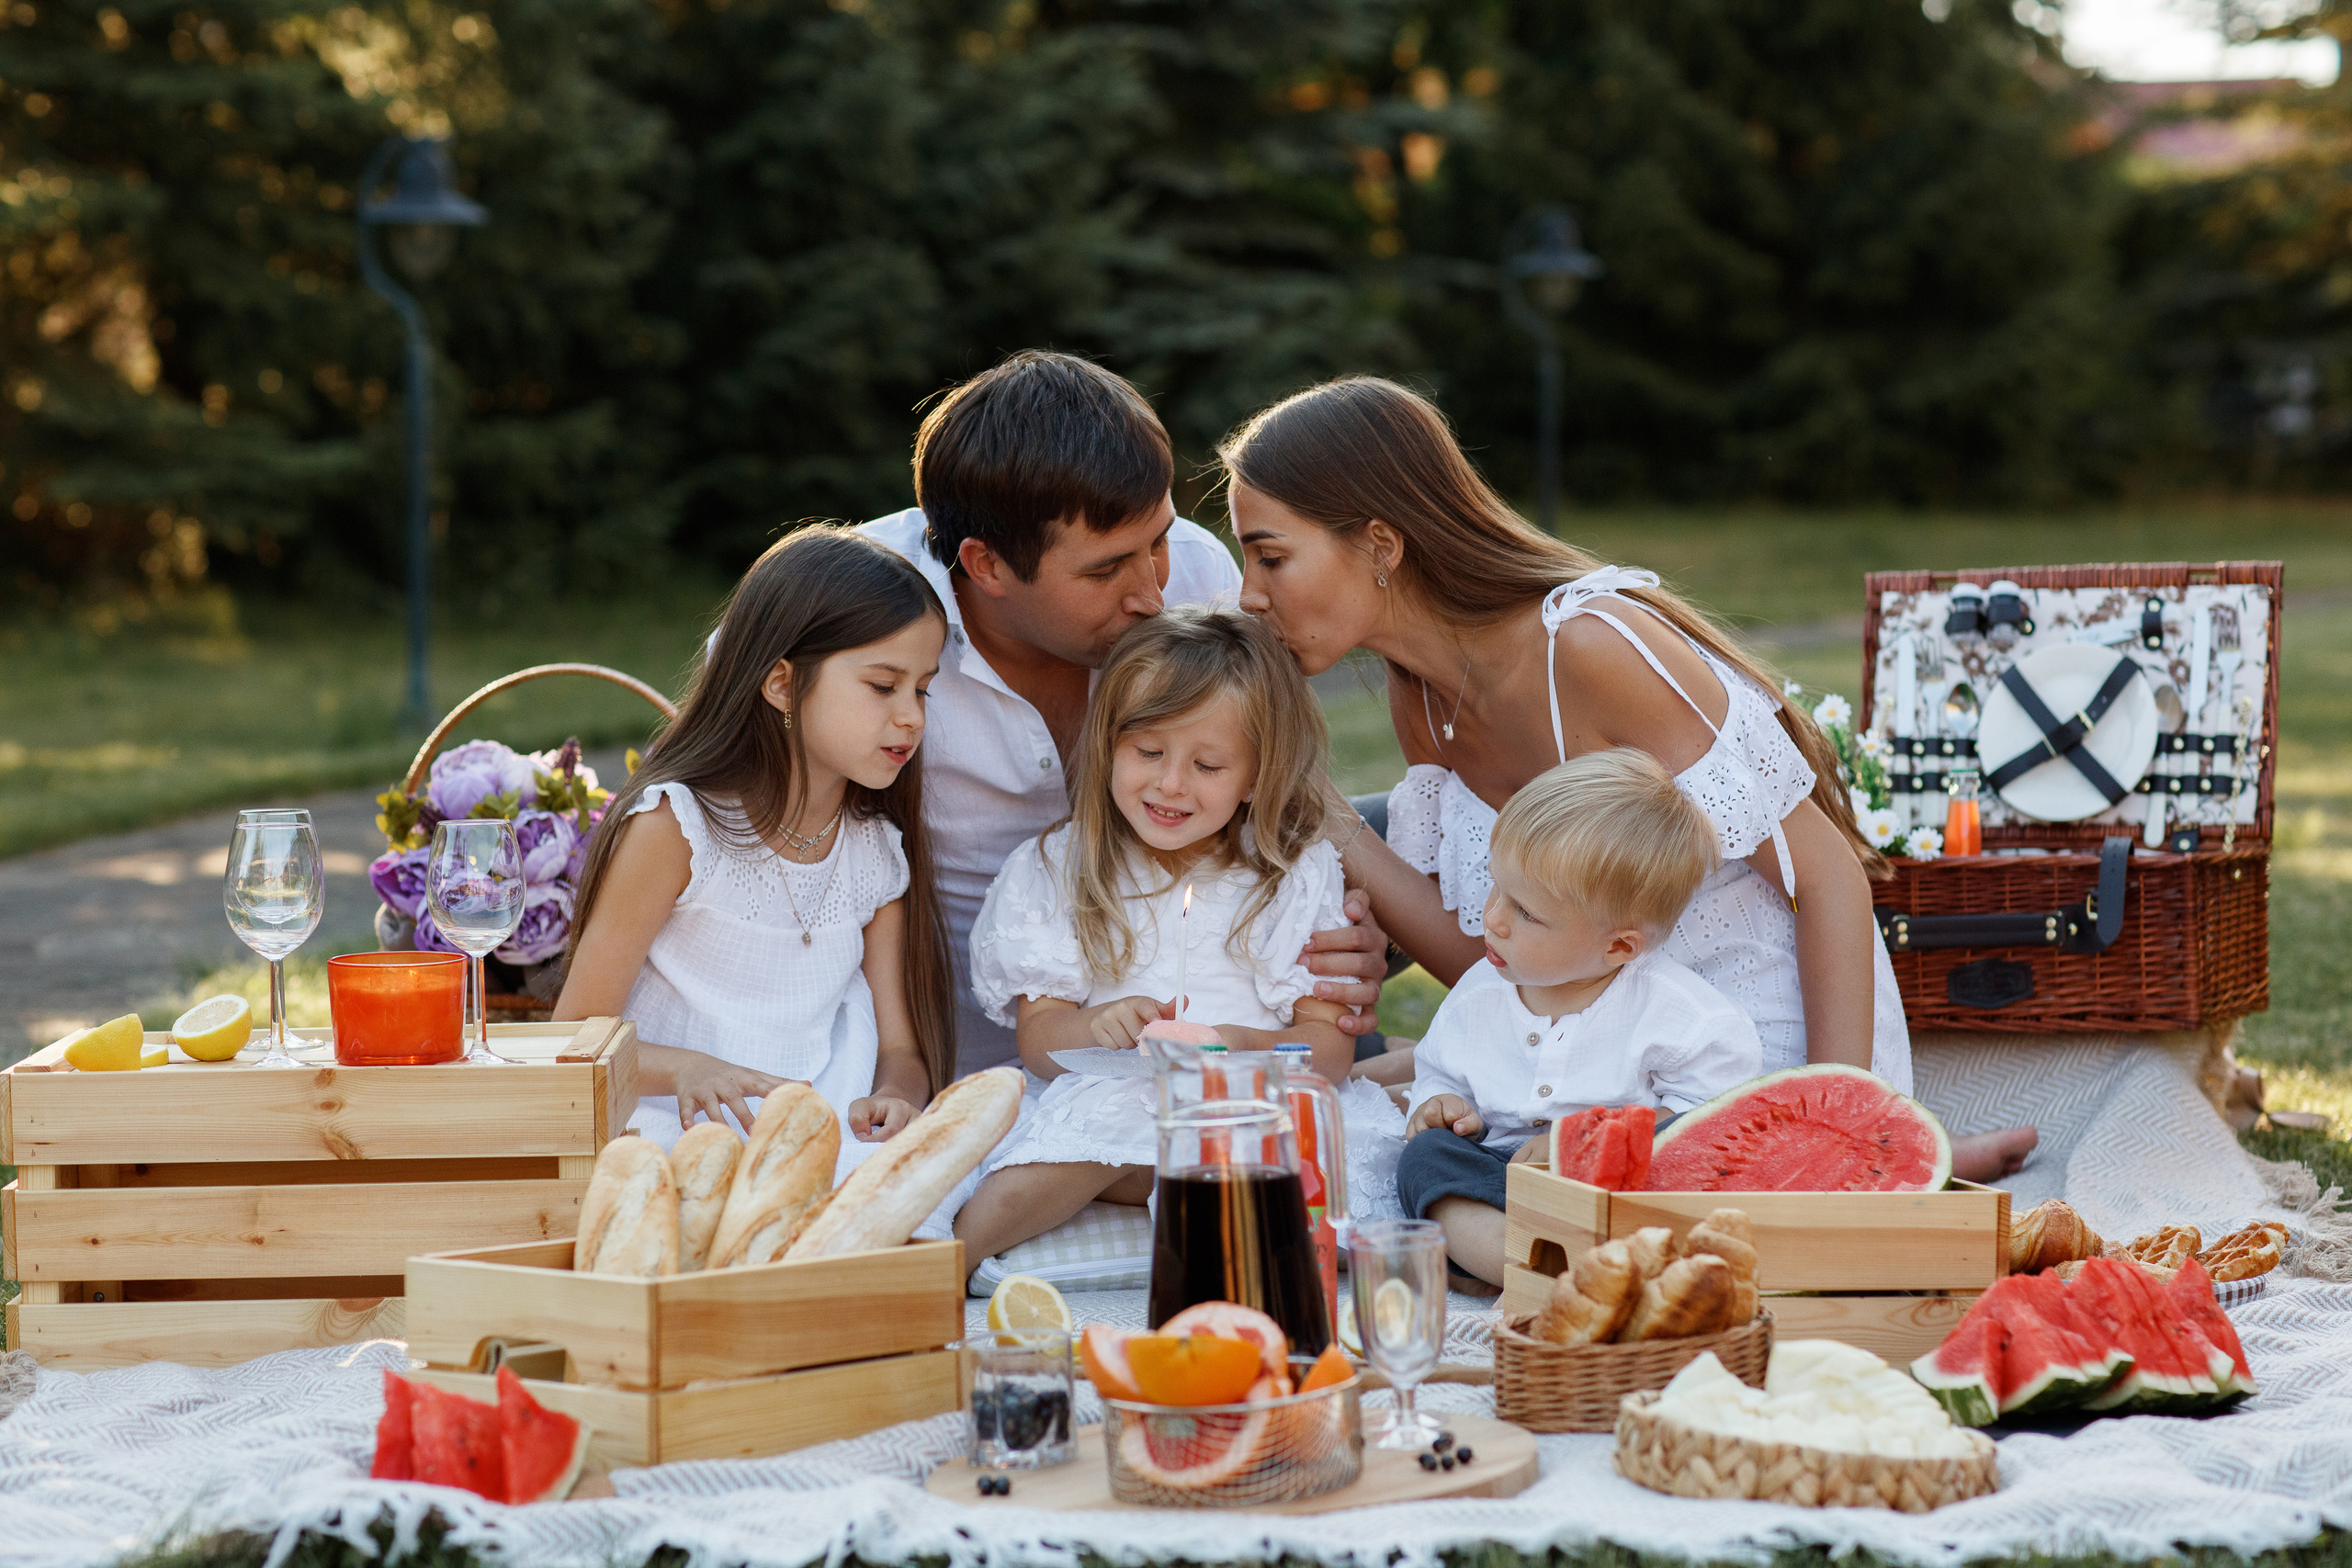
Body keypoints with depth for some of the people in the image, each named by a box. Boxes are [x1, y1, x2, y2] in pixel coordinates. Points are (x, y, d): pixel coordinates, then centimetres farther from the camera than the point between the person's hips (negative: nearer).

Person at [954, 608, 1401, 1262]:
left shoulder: (1300, 875, 11)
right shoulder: (1053, 871, 12)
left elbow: (1331, 1044, 3)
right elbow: (1037, 1042, 7)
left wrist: (1247, 1048, -20)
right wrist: (1099, 1028, -18)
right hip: (1112, 1095, -1)